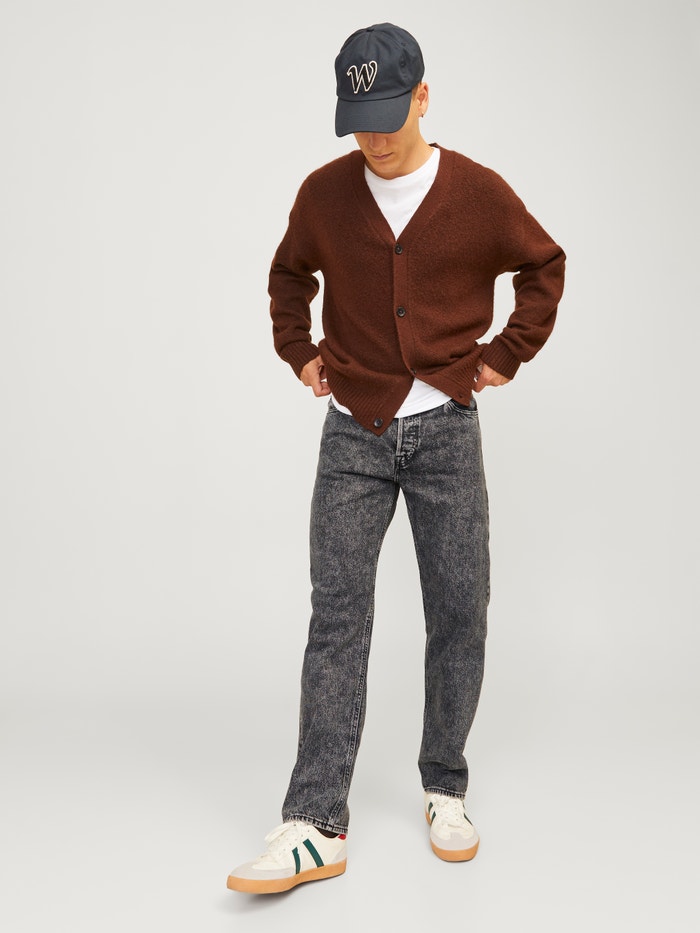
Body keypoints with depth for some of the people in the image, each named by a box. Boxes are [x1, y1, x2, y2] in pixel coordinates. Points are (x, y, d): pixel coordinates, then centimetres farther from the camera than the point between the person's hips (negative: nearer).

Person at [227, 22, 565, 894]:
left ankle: (445, 793, 22)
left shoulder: (479, 194, -3)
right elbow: (289, 276, 21)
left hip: (445, 430, 0)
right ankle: (315, 826, -3)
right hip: (353, 435, 1)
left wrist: (506, 354, 6)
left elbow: (545, 268, 13)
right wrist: (299, 352, 10)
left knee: (459, 616, 3)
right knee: (336, 618, -5)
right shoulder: (324, 193, 2)